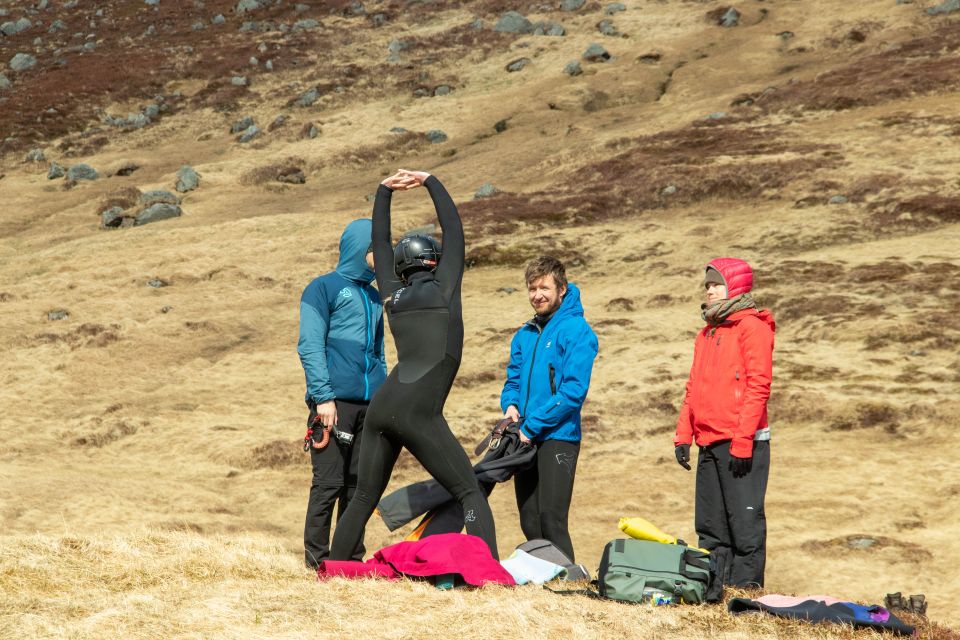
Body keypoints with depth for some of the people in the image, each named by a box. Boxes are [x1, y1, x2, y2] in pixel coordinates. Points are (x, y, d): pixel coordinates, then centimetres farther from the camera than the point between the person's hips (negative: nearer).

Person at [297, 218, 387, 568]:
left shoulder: (374, 297, 21)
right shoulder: (324, 288, 0)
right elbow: (310, 346, -7)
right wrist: (323, 397, -15)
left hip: (370, 405, 7)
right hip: (335, 402, -7)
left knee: (360, 484, 7)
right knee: (329, 483, -7)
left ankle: (351, 556, 13)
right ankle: (317, 558, -1)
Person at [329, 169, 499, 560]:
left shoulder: (393, 295, 17)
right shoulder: (444, 286, 5)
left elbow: (381, 244, 29)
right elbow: (453, 229, 14)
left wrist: (384, 192, 35)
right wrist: (430, 182, 25)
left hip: (380, 407, 6)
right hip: (419, 412, -6)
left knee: (364, 498, 14)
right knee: (470, 494, -5)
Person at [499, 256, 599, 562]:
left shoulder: (577, 331, -7)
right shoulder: (524, 335, 15)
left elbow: (573, 391, -14)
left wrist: (531, 426, -16)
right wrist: (510, 405, -4)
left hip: (558, 437, -7)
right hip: (526, 440, 7)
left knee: (551, 520, -13)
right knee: (530, 523, 8)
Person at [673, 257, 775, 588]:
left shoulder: (752, 326, -5)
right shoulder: (708, 332, 20)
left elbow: (758, 385, -13)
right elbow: (694, 388, 21)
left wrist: (743, 440, -18)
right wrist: (683, 434, 11)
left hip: (742, 443, -8)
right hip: (709, 444, 8)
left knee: (745, 523, -6)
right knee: (710, 526, 10)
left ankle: (745, 589, -3)